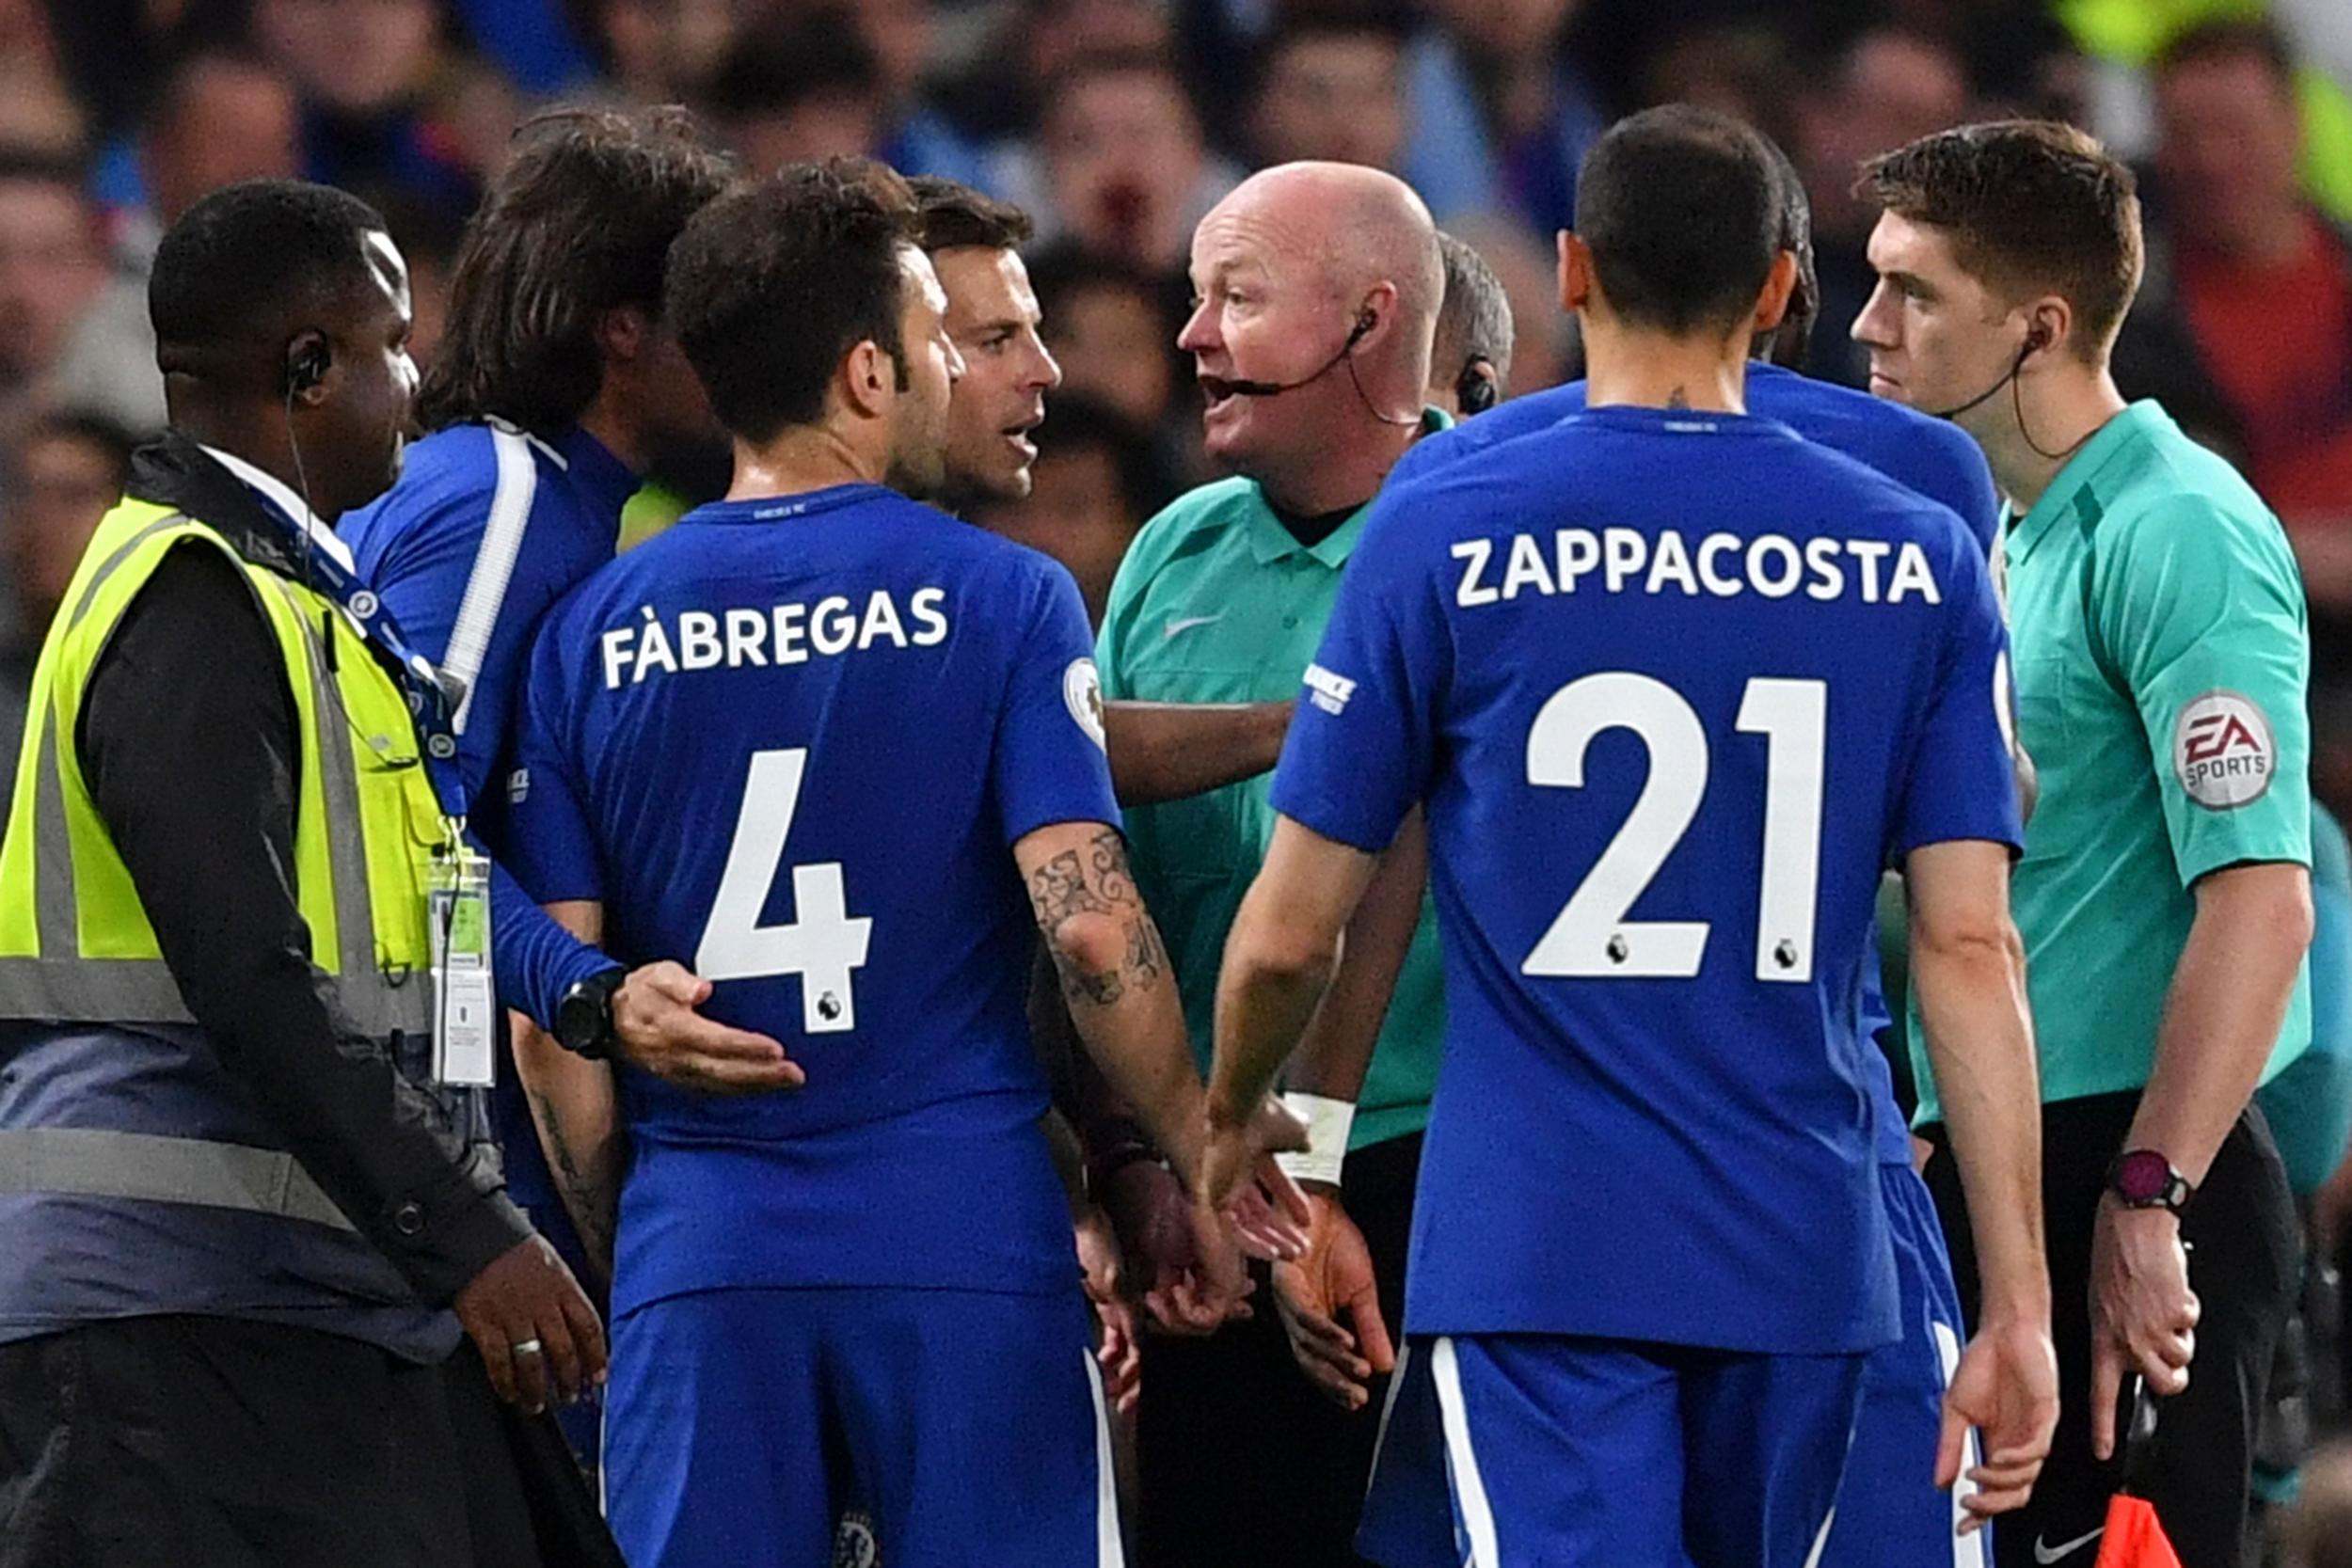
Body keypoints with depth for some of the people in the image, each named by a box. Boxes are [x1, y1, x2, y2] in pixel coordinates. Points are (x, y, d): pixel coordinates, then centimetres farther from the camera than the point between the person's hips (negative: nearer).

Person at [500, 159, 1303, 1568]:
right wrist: (1193, 1160, 1)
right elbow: (1090, 922, -11)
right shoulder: (999, 600, -3)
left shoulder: (593, 632, 5)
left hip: (695, 1253, 3)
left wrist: (607, 1237, 14)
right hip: (968, 1241, -3)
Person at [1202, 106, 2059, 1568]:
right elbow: (1972, 950, -1)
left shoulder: (1439, 537, -3)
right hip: (1803, 1266, 3)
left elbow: (1289, 939, 0)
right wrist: (2019, 1304, 1)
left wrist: (1225, 1125, 21)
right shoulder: (1921, 560, 3)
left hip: (1533, 1259, -3)